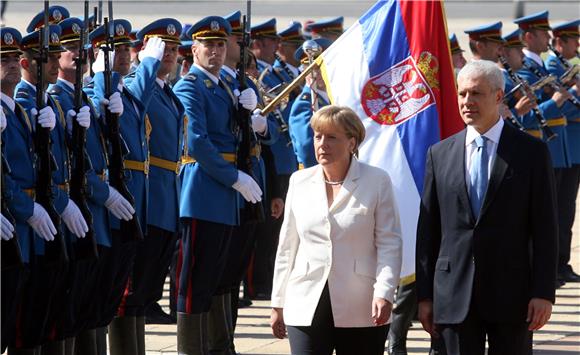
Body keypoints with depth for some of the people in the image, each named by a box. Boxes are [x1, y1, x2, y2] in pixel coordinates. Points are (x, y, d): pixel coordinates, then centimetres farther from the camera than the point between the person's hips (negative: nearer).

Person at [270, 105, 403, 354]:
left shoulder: (377, 182, 1)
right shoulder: (300, 182, 12)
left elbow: (389, 243, -2)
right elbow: (287, 247, 15)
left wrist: (384, 293, -15)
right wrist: (278, 304, 15)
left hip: (361, 310, -2)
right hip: (307, 307, 2)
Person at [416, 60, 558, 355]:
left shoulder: (532, 152, 0)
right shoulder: (440, 154, 8)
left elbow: (545, 228, -2)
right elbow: (427, 229, 9)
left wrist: (543, 293, -9)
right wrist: (424, 295, 5)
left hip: (511, 295, -2)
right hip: (455, 295, 2)